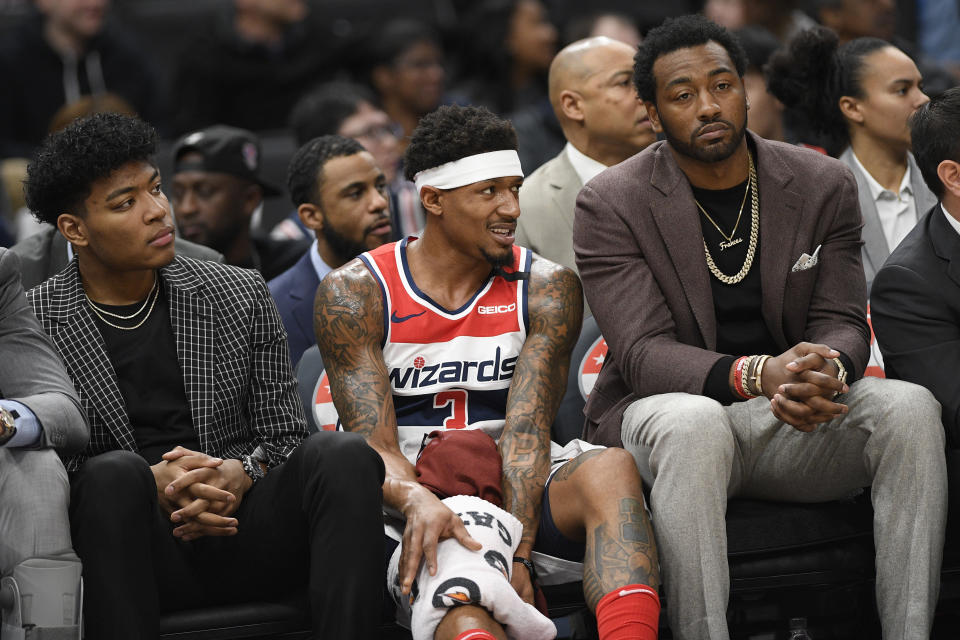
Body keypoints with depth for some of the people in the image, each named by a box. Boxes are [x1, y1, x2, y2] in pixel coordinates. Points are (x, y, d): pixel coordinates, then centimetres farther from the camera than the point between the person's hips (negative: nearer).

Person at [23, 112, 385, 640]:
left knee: (341, 453, -25)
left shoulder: (241, 296, 13)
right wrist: (151, 485, -18)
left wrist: (240, 474, -10)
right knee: (113, 472, -36)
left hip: (243, 530, 3)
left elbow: (285, 436, 14)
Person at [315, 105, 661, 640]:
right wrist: (417, 500, -33)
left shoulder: (545, 288, 5)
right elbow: (373, 442, -8)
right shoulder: (355, 293, 0)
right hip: (411, 498, -2)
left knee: (611, 469, -34)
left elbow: (527, 430, -7)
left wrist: (516, 552, -24)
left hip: (513, 491, 2)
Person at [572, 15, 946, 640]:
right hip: (665, 413, -3)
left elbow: (842, 324, 1)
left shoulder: (823, 184, 4)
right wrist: (756, 375, -33)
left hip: (793, 422, 3)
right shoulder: (611, 205, -6)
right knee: (694, 422, -39)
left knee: (910, 406, -24)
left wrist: (827, 370, -26)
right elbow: (644, 354, -15)